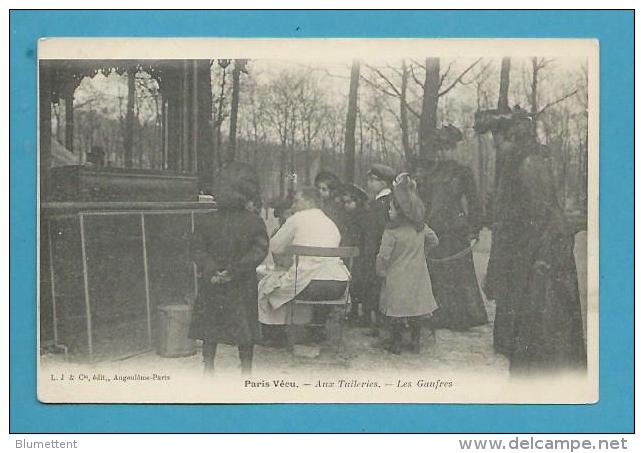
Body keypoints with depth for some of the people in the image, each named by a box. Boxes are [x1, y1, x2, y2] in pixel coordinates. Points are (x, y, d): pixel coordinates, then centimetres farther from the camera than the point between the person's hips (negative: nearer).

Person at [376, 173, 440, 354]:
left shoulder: (391, 232, -17)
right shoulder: (421, 228, -1)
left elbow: (383, 256, -16)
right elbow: (434, 241, 16)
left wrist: (381, 272, 1)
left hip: (397, 279, -5)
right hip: (418, 276, 5)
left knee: (396, 312, 7)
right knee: (415, 310, 14)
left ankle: (396, 344, 14)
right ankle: (415, 343, 22)